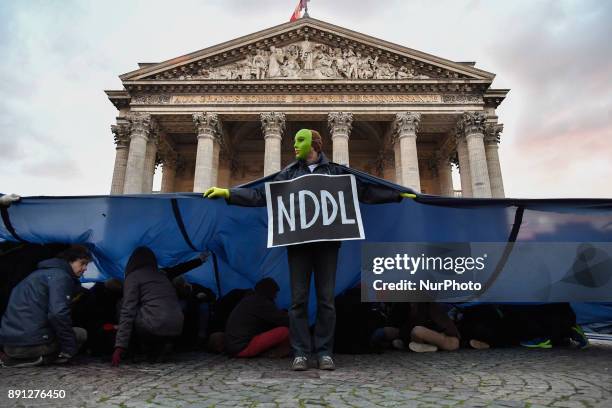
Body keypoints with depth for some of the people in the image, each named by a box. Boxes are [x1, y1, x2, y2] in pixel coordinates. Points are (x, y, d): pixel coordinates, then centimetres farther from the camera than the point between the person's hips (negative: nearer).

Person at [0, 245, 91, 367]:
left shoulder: (42, 272, 21)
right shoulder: (60, 276, -10)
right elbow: (57, 314, -23)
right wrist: (70, 348, -13)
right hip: (33, 343, -9)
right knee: (81, 334, 8)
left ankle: (13, 358, 10)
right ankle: (35, 358, -9)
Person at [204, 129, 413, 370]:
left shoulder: (337, 171, 10)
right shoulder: (289, 173, 13)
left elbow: (366, 191, 11)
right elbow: (261, 194, 9)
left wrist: (399, 194, 6)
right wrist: (228, 193, 1)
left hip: (327, 242, -1)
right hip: (297, 242, 1)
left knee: (326, 298, 2)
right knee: (298, 299, 1)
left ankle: (325, 352, 12)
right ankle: (300, 353, 10)